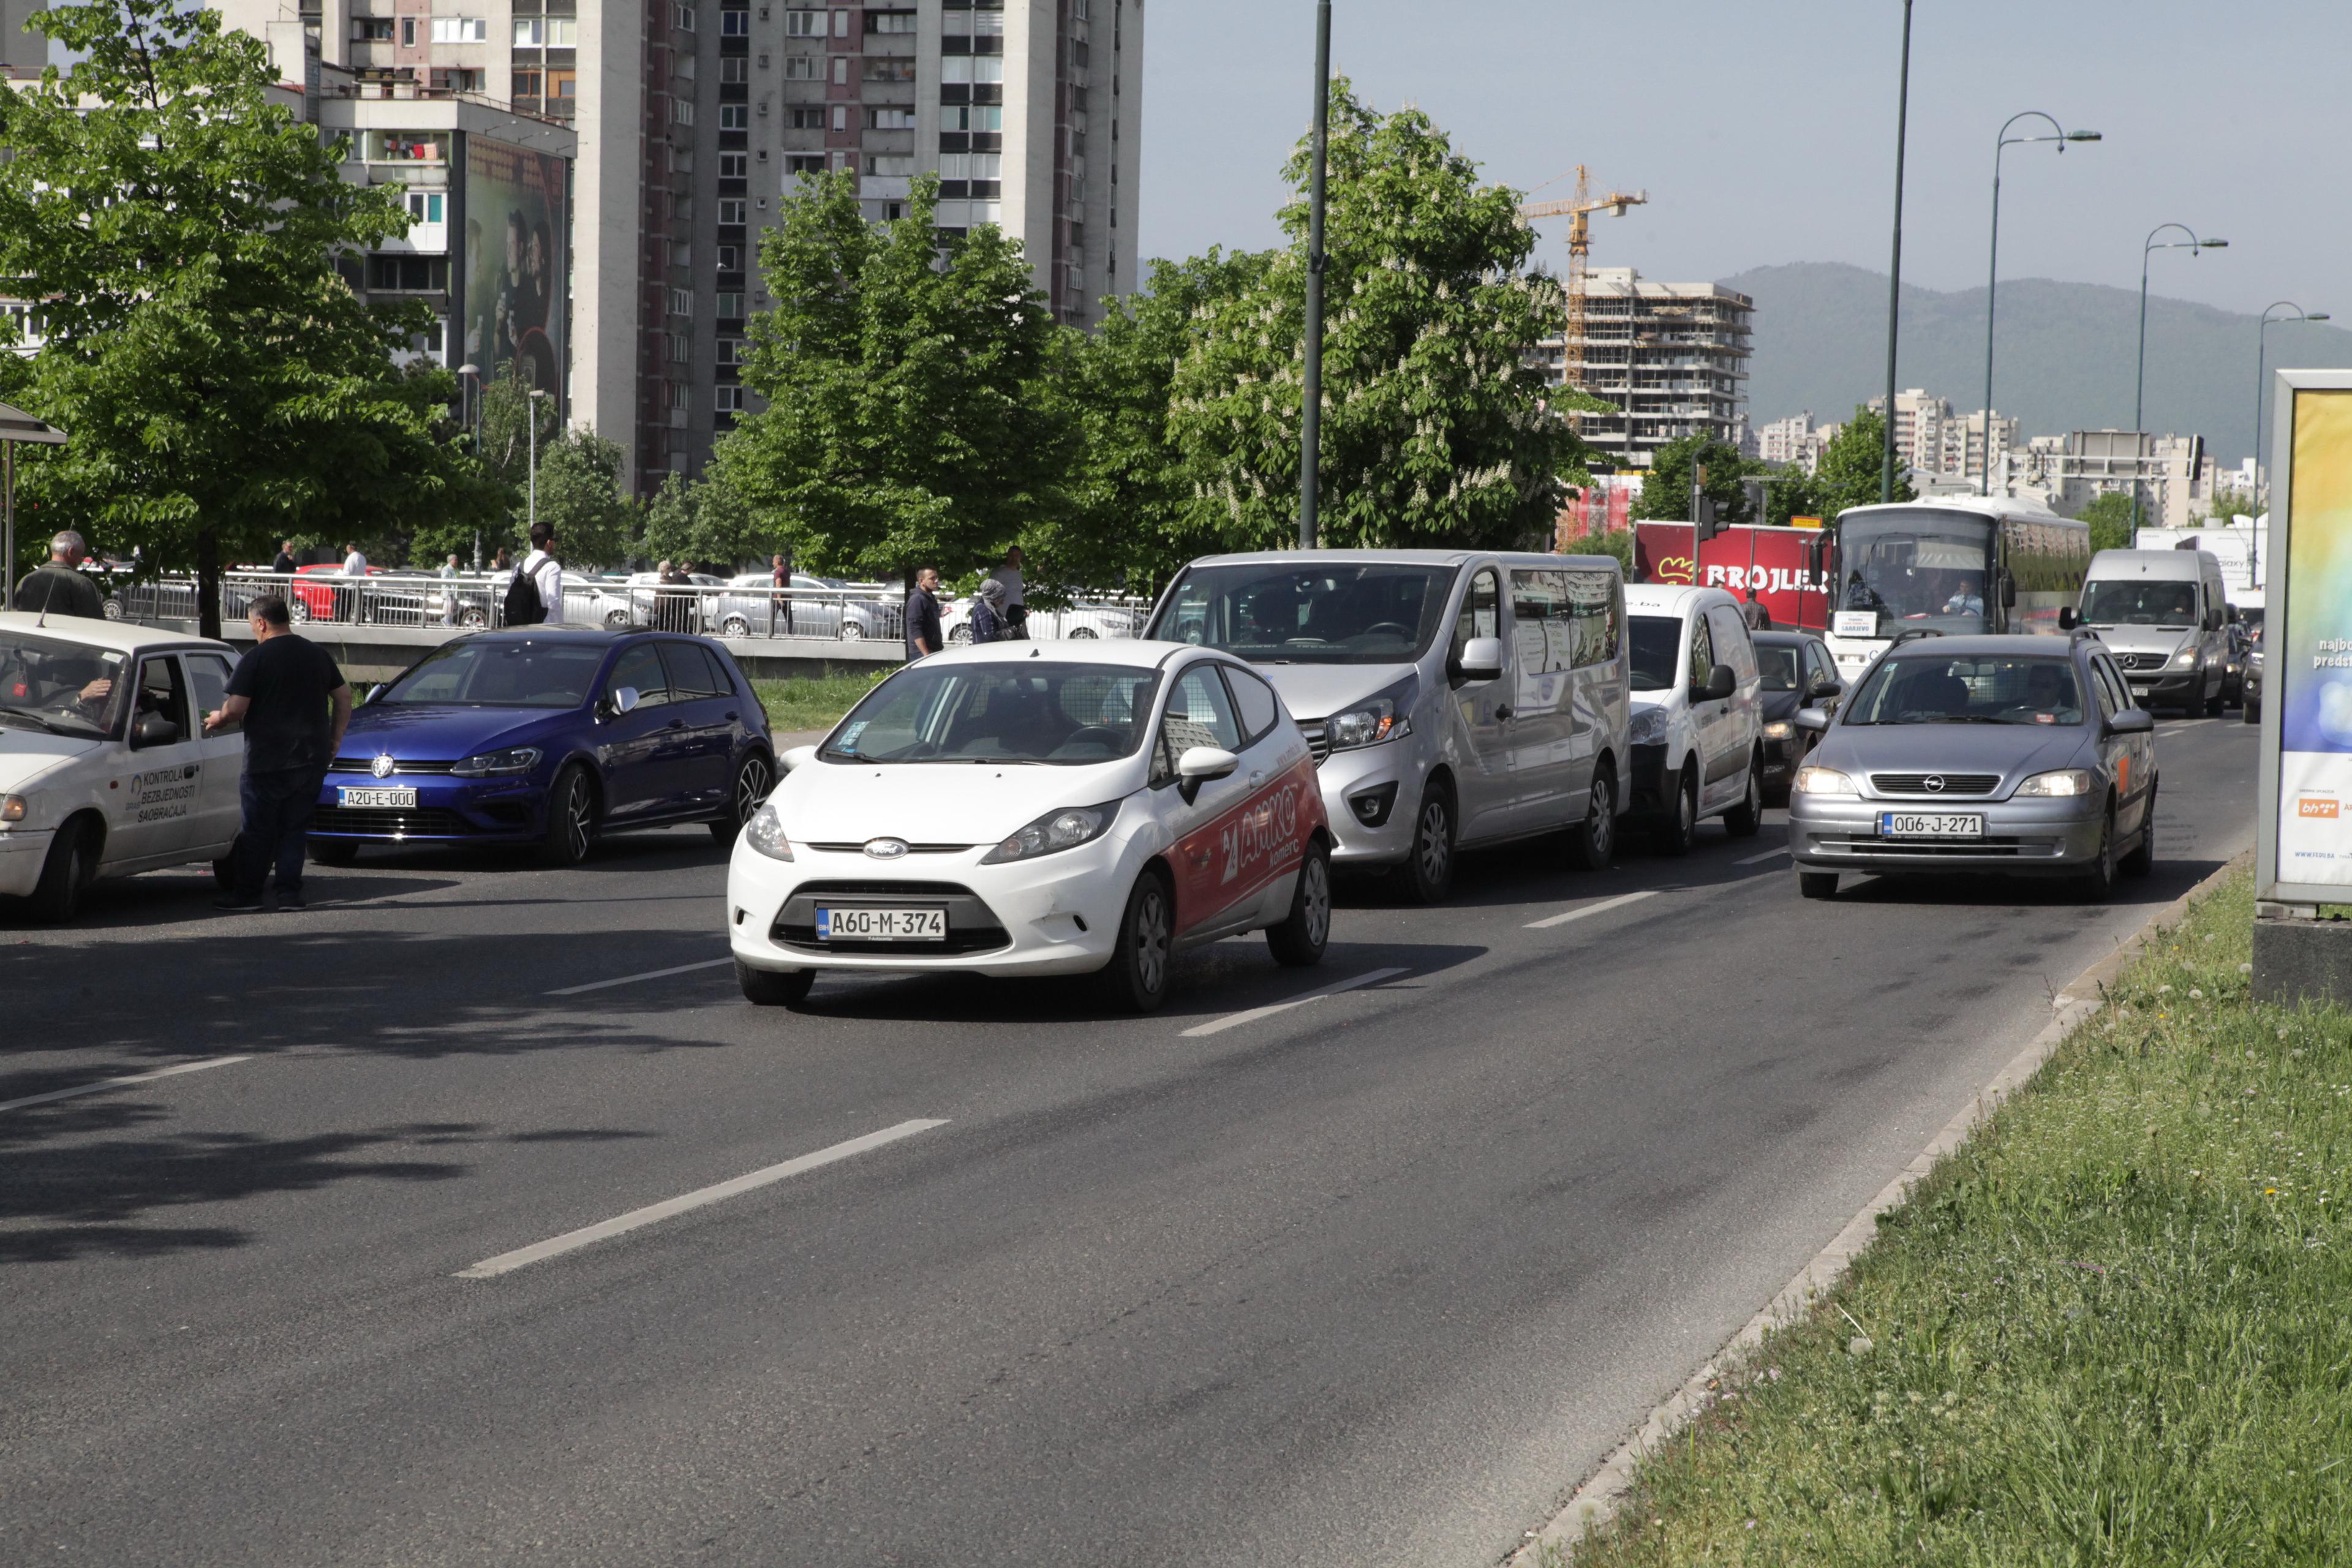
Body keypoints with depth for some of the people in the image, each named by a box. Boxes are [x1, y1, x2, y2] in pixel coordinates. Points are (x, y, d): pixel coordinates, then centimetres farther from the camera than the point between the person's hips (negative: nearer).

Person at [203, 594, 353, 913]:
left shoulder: (255, 659, -9)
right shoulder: (319, 655, 9)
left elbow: (235, 709, -13)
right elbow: (344, 698, 14)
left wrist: (216, 720, 8)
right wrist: (334, 740, 21)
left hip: (267, 760, -5)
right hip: (311, 759, 5)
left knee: (257, 829, 4)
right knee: (295, 828, 9)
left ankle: (246, 892, 8)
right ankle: (290, 892, 4)